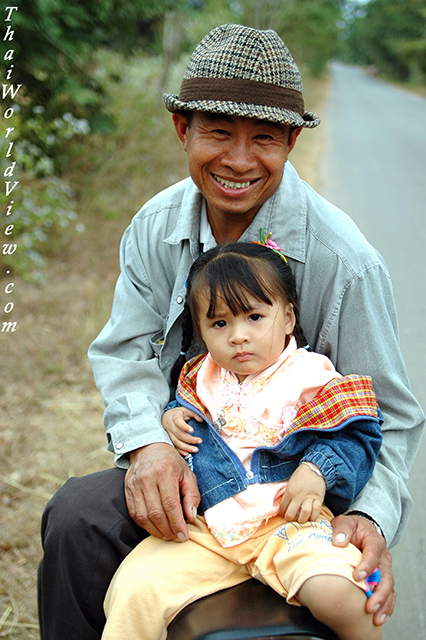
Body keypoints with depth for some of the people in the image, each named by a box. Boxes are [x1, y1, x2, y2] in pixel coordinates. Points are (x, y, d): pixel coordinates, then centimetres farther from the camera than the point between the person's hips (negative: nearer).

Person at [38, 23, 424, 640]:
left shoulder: (345, 263, -16)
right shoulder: (157, 227, -1)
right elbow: (126, 351, -2)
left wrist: (371, 516, -28)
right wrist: (146, 443, -24)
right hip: (182, 458, 3)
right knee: (77, 519, -24)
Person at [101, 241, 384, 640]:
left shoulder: (309, 376, 0)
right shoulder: (202, 378, 15)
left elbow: (356, 433, -1)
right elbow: (184, 405, 33)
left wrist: (316, 472, -16)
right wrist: (170, 417, 9)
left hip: (288, 519, -4)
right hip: (207, 527, 4)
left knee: (333, 593, -30)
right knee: (133, 591, -16)